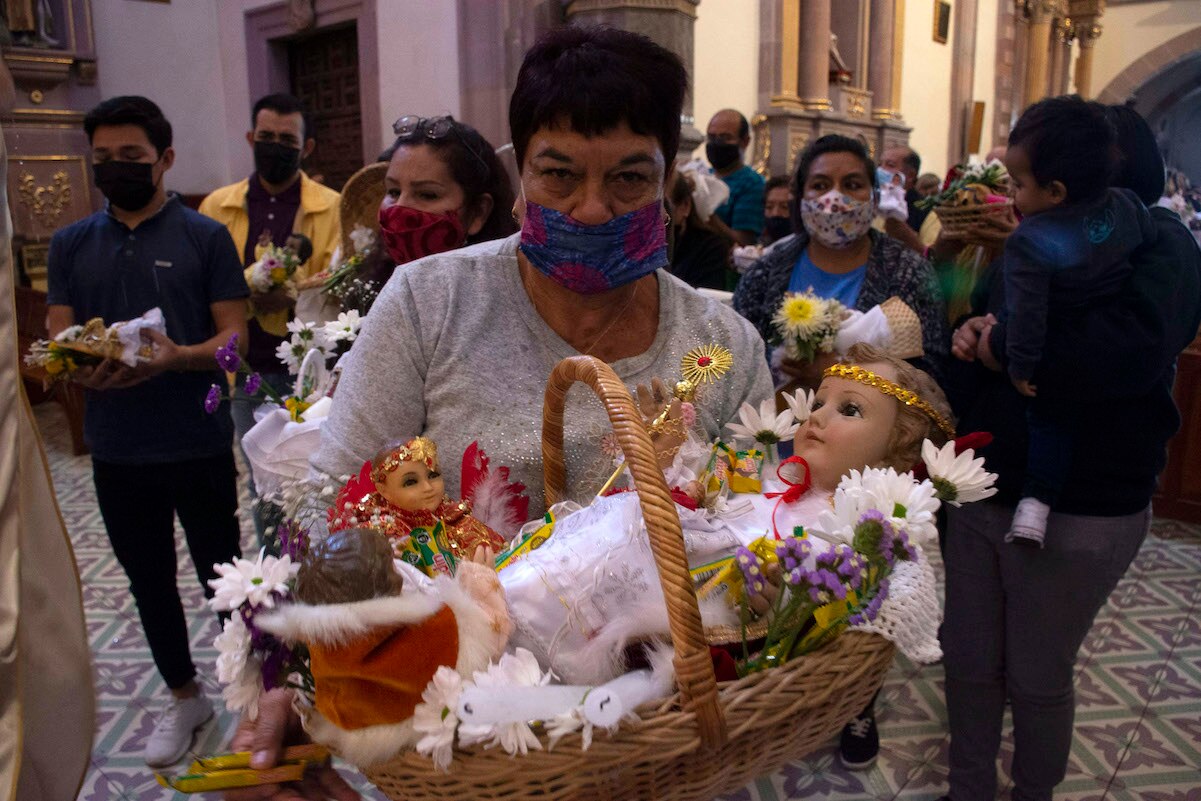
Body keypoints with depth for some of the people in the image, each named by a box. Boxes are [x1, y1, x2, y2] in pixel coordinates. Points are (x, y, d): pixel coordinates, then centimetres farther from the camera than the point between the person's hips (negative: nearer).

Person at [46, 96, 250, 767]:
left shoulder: (206, 237, -3)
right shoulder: (71, 244, 8)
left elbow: (234, 337, -7)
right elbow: (55, 341, 5)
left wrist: (175, 356, -26)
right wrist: (79, 366, -18)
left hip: (199, 446, -4)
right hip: (116, 451, 4)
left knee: (222, 576, 9)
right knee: (149, 581, 16)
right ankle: (185, 696, 37)